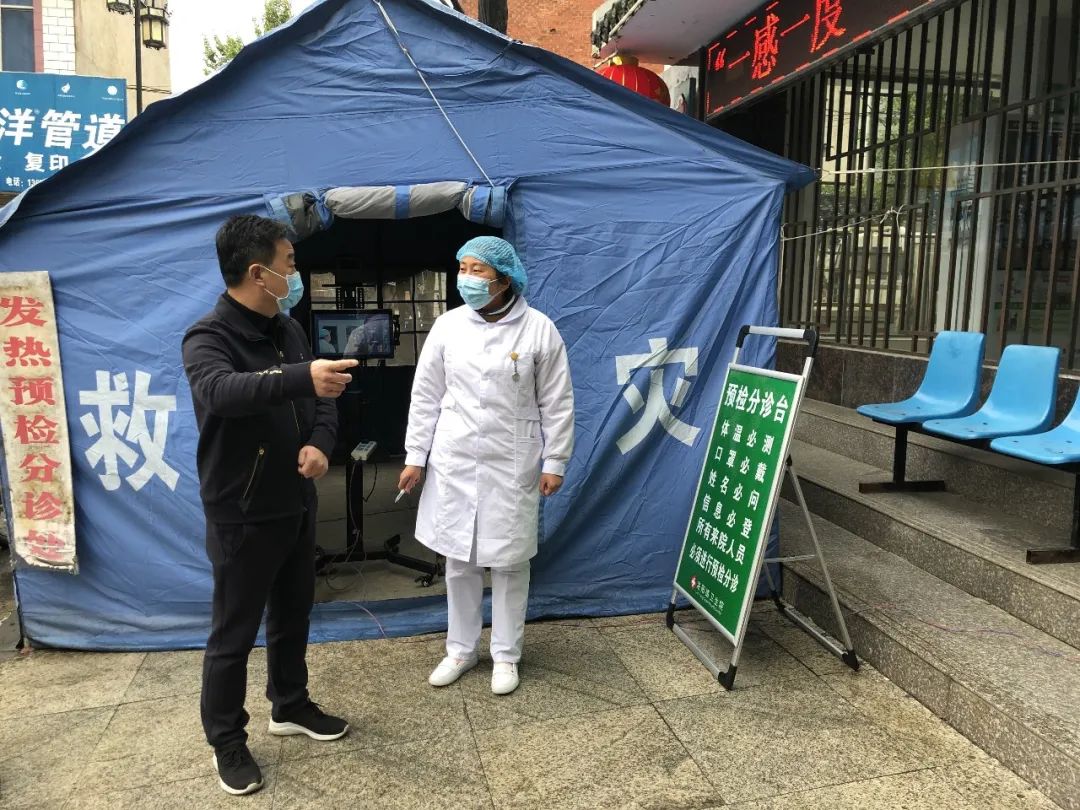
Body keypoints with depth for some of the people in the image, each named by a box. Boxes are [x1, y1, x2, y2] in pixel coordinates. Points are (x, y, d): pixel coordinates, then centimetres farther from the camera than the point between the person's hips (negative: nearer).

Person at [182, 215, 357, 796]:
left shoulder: (288, 331, 5)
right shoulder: (208, 339, -18)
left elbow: (322, 400, 9)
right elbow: (222, 391, -40)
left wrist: (320, 444, -13)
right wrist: (301, 377, -56)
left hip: (296, 506, 7)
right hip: (242, 517, -7)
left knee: (293, 617, 21)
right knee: (233, 634, 8)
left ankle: (290, 706, 41)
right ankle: (226, 742, 26)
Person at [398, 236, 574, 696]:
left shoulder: (539, 329, -7)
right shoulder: (447, 326, 0)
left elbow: (557, 403, -3)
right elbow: (426, 395, 5)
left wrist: (555, 462, -4)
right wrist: (415, 456, 4)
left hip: (512, 465, -2)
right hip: (454, 462, 3)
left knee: (509, 562, 8)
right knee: (458, 561, 12)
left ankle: (506, 655, 25)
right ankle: (461, 649, 30)